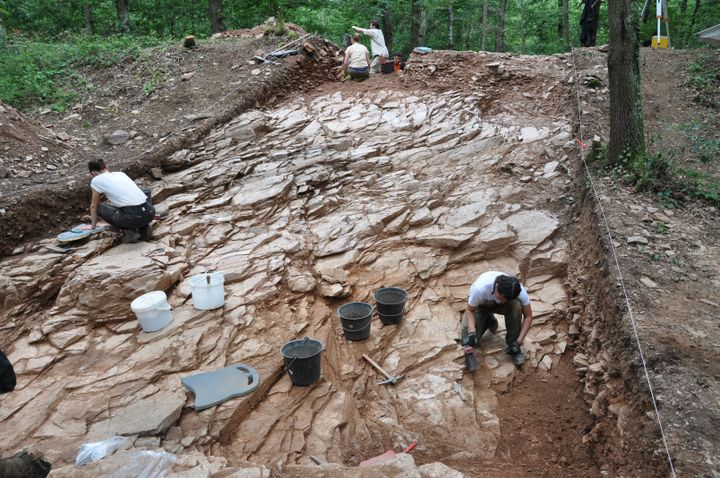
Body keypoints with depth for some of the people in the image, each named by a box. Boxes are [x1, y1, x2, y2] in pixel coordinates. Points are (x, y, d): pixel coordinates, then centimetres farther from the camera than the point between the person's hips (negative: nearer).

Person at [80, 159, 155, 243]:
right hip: (150, 212, 6)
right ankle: (144, 228, 14)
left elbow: (94, 206, 21)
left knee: (100, 208, 18)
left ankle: (129, 232, 5)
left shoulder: (96, 180, 7)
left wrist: (92, 225, 37)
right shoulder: (120, 173, 23)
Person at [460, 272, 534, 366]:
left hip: (498, 305, 1)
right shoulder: (479, 288, -41)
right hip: (481, 305, -1)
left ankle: (514, 347, -14)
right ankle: (489, 321, 14)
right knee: (468, 340, -19)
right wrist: (472, 332, -39)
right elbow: (469, 310, -24)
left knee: (516, 306, -35)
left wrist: (518, 342, -29)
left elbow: (528, 316, -21)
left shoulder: (519, 291, -35)